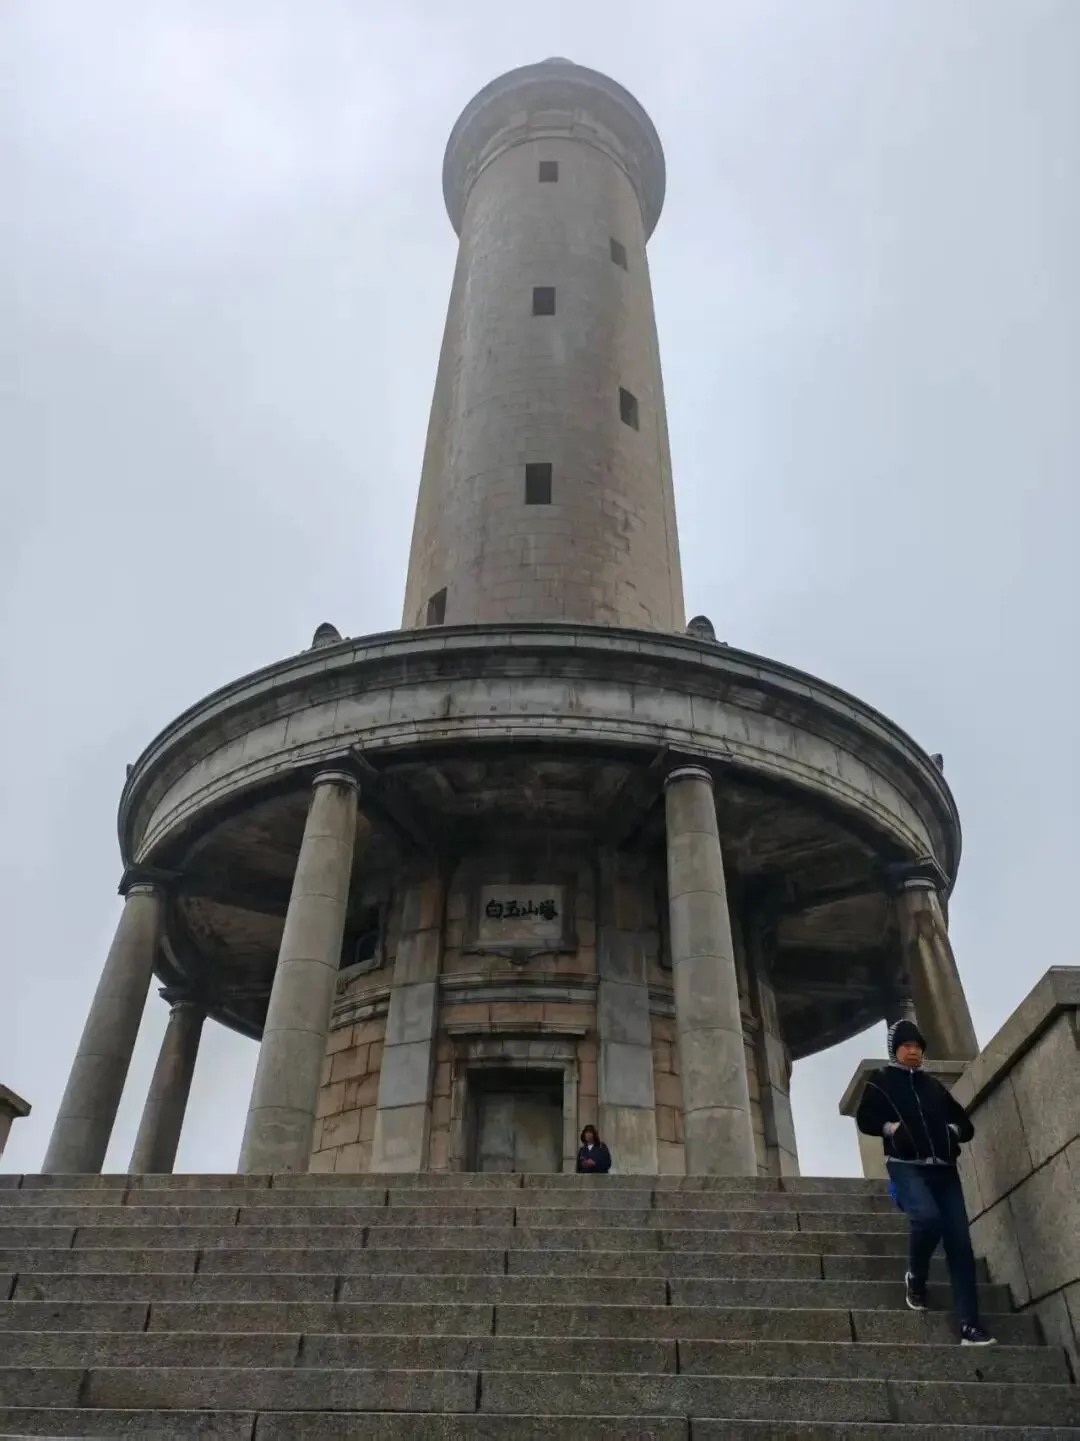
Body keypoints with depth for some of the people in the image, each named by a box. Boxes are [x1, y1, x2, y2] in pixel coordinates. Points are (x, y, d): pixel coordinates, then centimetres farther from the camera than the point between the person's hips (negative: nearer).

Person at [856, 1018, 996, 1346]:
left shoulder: (934, 1085, 20)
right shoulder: (880, 1081, 10)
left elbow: (966, 1124, 22)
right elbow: (864, 1119, 4)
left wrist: (953, 1129, 1)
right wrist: (891, 1127, -11)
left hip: (943, 1168, 4)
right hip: (906, 1165, -4)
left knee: (960, 1241, -6)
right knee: (928, 1217, -29)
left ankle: (970, 1326, -4)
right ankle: (915, 1278, 1)